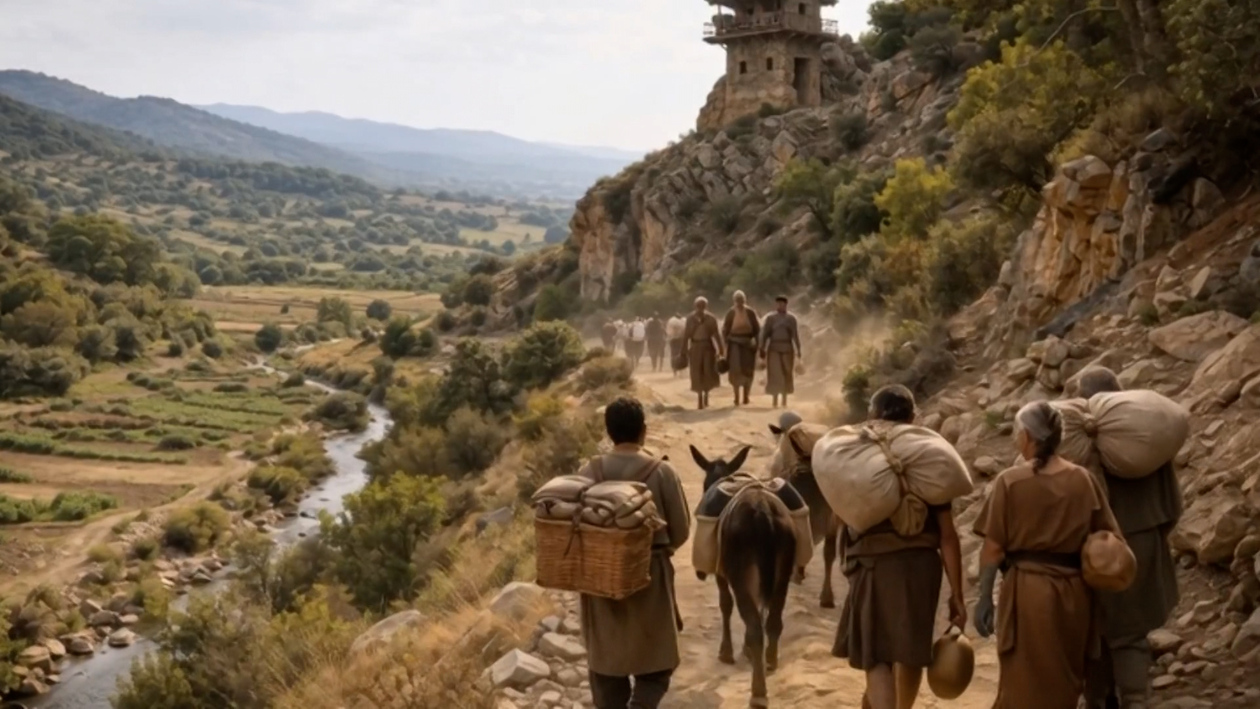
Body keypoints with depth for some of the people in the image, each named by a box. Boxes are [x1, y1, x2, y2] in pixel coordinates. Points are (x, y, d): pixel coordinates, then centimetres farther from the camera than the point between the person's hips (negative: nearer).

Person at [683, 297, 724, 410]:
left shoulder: (711, 318, -1)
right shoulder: (691, 319, 0)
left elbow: (717, 335, 0)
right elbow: (686, 335, 0)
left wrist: (721, 350, -3)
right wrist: (684, 352, -2)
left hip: (708, 347, 0)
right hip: (695, 348, 0)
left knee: (708, 372, -3)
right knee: (697, 374, 1)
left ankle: (706, 393, 23)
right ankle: (700, 398, 12)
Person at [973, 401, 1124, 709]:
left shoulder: (1010, 482, -9)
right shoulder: (1085, 480, 1)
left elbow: (994, 548, -8)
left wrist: (984, 597, -2)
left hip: (1027, 592, -3)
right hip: (1073, 593, 3)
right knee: (1064, 682, 18)